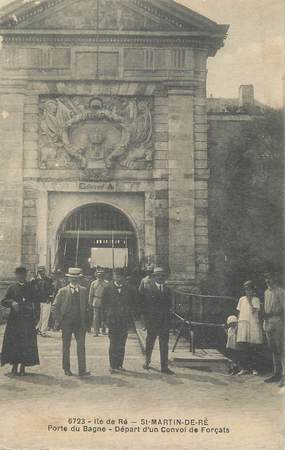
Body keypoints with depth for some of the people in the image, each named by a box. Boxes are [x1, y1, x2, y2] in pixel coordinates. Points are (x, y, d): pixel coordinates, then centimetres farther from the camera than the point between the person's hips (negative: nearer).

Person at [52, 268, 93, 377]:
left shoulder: (83, 291, 7)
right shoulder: (63, 291, -1)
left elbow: (87, 307, 12)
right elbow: (55, 307, 1)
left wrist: (87, 321, 5)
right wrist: (59, 320, -5)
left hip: (80, 323, 1)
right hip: (66, 323, -1)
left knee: (81, 346, -5)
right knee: (66, 346, 8)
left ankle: (82, 370, -5)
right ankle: (66, 369, 19)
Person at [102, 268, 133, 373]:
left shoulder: (128, 289, 7)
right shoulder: (108, 288, 3)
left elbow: (130, 304, 10)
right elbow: (104, 304, 5)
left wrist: (129, 318, 2)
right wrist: (108, 316, -2)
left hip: (124, 320, 2)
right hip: (112, 320, -2)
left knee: (121, 344, 6)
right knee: (113, 343, -2)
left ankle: (119, 364, 15)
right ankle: (113, 366, 2)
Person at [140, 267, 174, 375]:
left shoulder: (167, 289, 10)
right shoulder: (148, 288, -3)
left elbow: (169, 305, 9)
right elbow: (145, 304, -5)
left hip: (165, 321, 3)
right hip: (152, 320, -3)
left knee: (164, 344, 2)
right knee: (150, 342, 12)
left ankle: (164, 367, 6)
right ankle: (147, 361, 33)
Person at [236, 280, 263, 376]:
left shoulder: (256, 299, 5)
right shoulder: (242, 299, 13)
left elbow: (253, 311, -9)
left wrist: (249, 300, -7)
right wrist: (238, 323, 9)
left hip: (253, 324, -2)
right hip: (243, 324, 2)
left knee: (253, 348, -1)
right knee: (243, 348, -4)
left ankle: (253, 368, 8)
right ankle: (245, 368, 2)